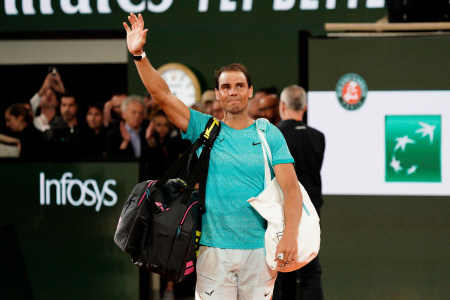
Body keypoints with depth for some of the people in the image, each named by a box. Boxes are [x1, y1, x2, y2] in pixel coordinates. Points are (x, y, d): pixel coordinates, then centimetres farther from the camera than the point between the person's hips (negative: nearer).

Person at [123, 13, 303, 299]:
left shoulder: (270, 135, 5)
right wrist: (139, 55, -14)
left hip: (259, 249, 0)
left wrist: (290, 234, -18)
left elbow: (291, 188, -3)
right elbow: (163, 95, -2)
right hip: (214, 249, 0)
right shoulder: (204, 128, 7)